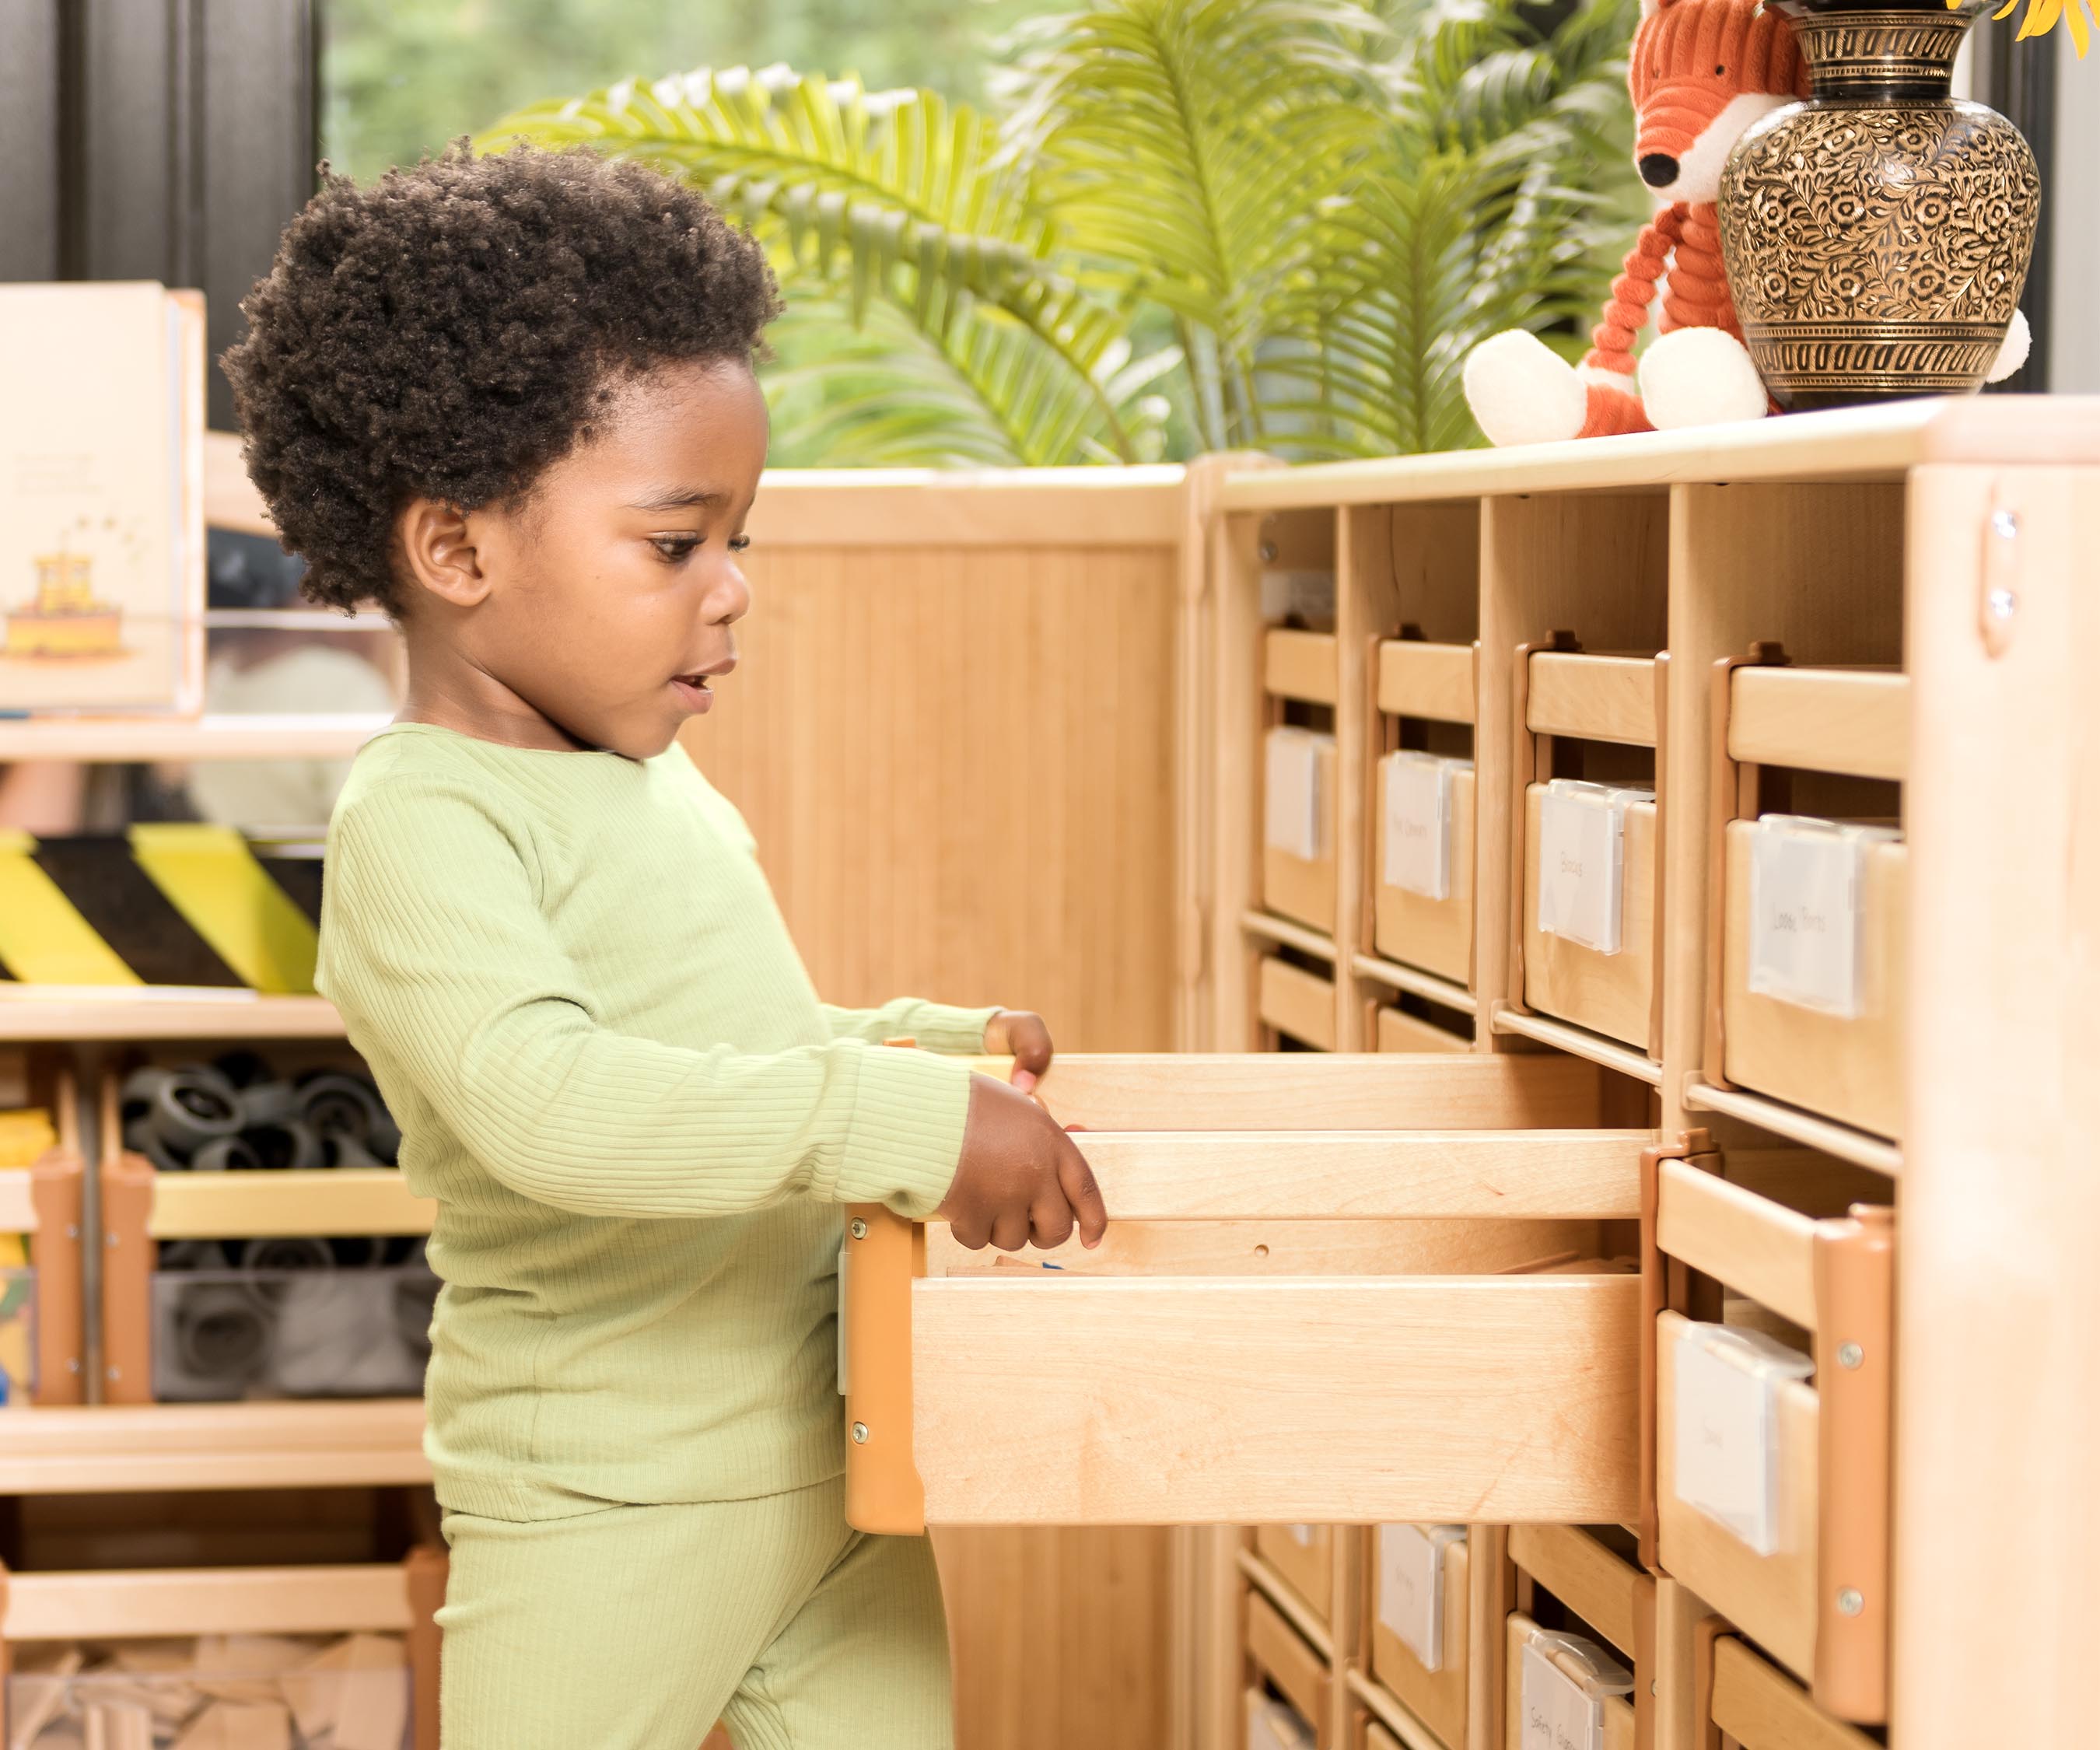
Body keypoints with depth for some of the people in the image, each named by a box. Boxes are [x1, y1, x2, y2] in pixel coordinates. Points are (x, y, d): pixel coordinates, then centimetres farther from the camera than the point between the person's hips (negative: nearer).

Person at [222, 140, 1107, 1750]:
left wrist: (929, 1042, 15)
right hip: (608, 1506, -8)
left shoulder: (657, 786, 12)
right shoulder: (423, 826, -17)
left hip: (835, 1472, 8)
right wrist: (904, 1118, -35)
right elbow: (551, 1104, -33)